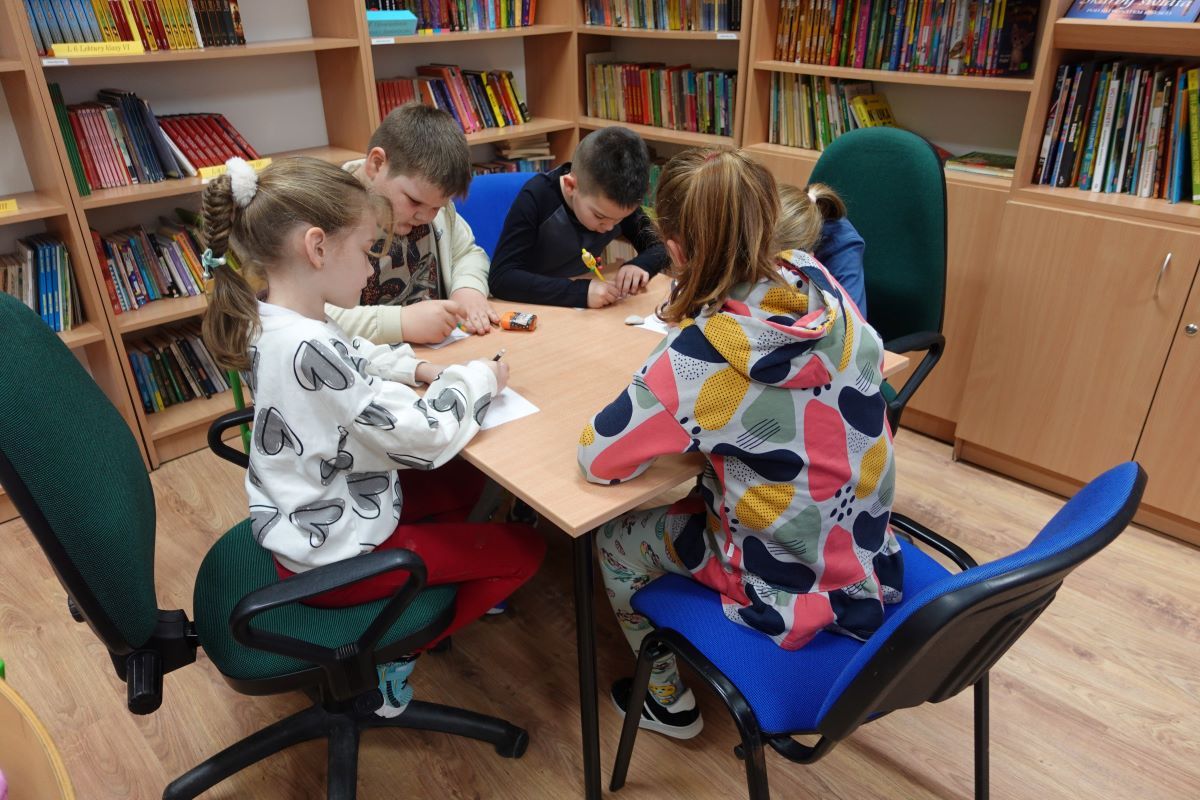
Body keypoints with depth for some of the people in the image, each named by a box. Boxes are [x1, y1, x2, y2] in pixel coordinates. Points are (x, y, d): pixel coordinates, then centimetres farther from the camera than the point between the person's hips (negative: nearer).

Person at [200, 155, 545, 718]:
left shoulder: (271, 321, -5)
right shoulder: (309, 351, -34)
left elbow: (358, 357, 14)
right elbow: (422, 439, -29)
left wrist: (422, 369, -1)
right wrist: (474, 379, -13)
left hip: (304, 518, 9)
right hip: (333, 554, -9)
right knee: (523, 550, 2)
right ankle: (385, 661, 11)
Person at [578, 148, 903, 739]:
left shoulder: (696, 358, -30)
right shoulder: (821, 286, -12)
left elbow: (597, 459, -20)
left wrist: (649, 402, -4)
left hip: (794, 598, -6)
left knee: (614, 538, 14)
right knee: (692, 496, 27)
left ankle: (668, 701, 35)